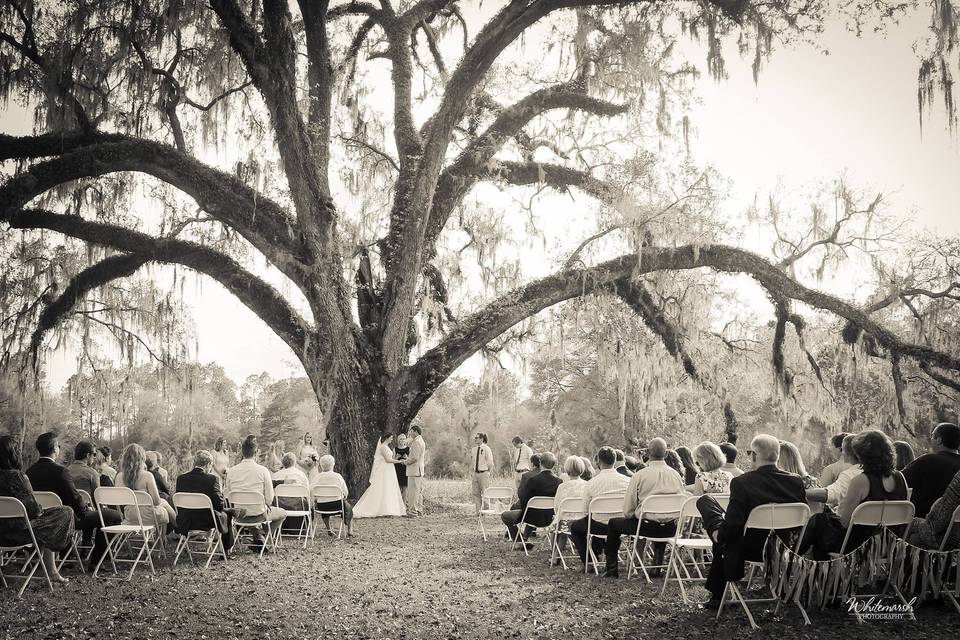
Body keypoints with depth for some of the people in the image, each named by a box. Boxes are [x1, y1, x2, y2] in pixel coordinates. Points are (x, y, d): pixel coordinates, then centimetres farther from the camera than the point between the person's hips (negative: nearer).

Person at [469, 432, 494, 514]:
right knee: (475, 493, 6)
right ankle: (478, 511, 14)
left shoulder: (486, 449, -8)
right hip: (475, 473, 6)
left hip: (484, 473, -6)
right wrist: (471, 472, 10)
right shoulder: (473, 449, 8)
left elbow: (490, 463, -4)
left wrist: (488, 473, -1)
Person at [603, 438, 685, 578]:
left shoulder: (639, 475, -11)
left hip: (645, 526, -4)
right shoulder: (676, 475, 1)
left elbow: (627, 510, -8)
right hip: (671, 529, 4)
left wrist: (630, 517, 14)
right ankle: (657, 565, 44)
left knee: (613, 524, 19)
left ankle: (612, 569, 21)